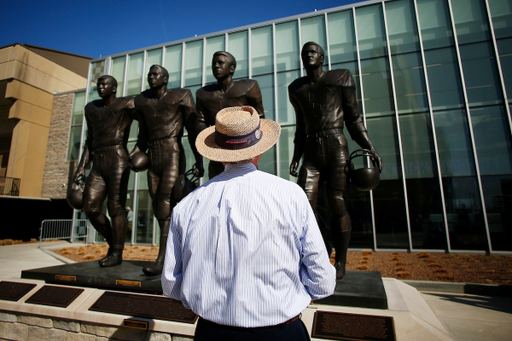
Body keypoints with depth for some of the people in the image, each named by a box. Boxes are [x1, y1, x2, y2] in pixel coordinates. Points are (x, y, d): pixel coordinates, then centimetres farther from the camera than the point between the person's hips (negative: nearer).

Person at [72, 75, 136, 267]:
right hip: (98, 164, 7)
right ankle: (112, 242, 18)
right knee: (90, 208, 1)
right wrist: (82, 166, 16)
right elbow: (90, 140, 23)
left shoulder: (128, 103, 4)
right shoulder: (91, 108, 22)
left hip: (118, 159, -6)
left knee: (116, 206, -8)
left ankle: (117, 253, 1)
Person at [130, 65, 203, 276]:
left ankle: (161, 260, -14)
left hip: (173, 157, -6)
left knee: (166, 204, -16)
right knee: (159, 209, 5)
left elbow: (193, 131, -1)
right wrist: (130, 156, 5)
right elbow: (143, 137, 19)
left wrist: (199, 160, -8)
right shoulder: (142, 102, 17)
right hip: (153, 160, 6)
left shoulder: (180, 96, 4)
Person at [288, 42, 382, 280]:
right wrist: (296, 156, 14)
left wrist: (370, 148, -2)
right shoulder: (297, 88, 20)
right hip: (312, 154, 3)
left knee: (337, 203, -5)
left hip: (337, 148, -3)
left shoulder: (340, 78, 10)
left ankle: (340, 264, 9)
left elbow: (354, 119, 7)